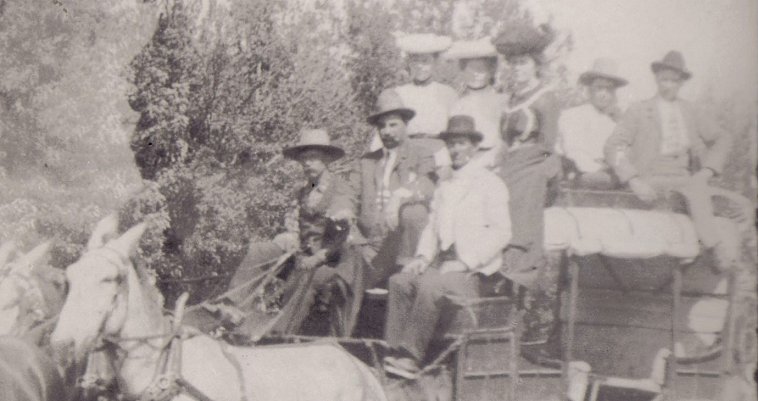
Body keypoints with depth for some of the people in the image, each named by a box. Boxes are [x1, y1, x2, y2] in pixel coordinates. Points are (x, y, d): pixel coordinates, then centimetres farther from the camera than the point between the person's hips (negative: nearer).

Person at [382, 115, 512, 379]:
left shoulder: (490, 183, 0)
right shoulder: (443, 188, 22)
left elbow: (501, 232, -9)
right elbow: (432, 227, 20)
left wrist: (465, 263, -17)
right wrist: (423, 257, -1)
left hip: (478, 273, -6)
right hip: (444, 266, 6)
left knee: (430, 286, -31)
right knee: (400, 281, -18)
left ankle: (411, 355, -28)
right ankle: (396, 351, -21)